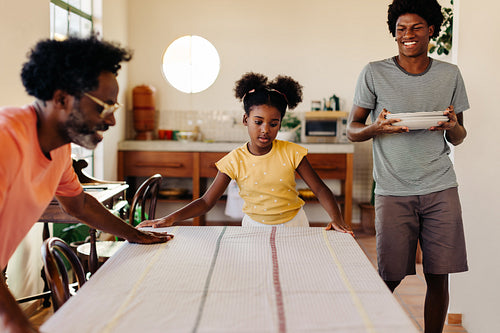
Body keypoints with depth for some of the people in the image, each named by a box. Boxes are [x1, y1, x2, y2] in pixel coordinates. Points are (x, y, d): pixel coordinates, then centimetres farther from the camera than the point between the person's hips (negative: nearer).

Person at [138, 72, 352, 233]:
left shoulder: (291, 153, -8)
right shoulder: (235, 161, -8)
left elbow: (320, 190, -5)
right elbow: (206, 202, -6)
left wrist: (336, 219, -23)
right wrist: (170, 219, -19)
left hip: (293, 225, 0)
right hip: (255, 227, 0)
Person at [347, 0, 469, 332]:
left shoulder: (450, 74, 8)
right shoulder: (374, 73, 1)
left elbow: (458, 137, 14)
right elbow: (352, 130, 4)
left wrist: (453, 126, -10)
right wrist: (377, 127, -18)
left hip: (440, 189, 2)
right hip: (393, 190, -2)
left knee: (439, 276, 3)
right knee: (390, 278, 0)